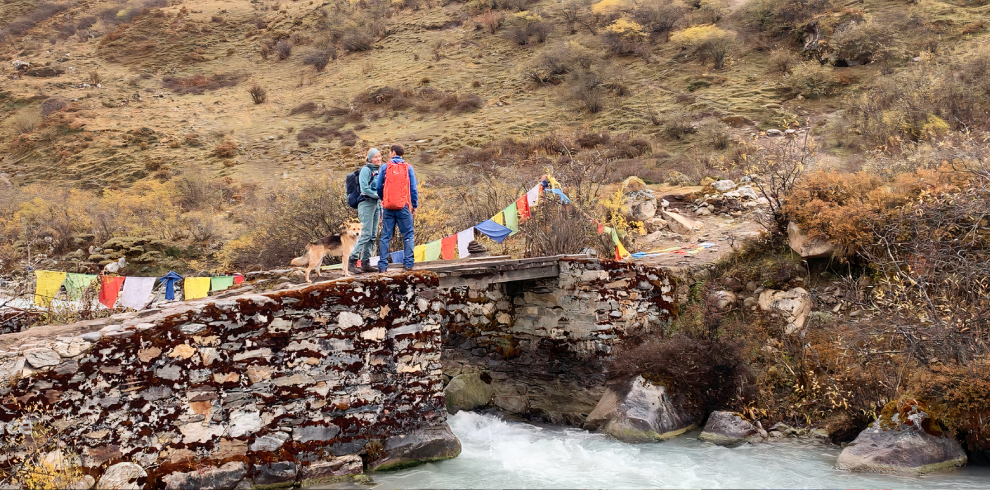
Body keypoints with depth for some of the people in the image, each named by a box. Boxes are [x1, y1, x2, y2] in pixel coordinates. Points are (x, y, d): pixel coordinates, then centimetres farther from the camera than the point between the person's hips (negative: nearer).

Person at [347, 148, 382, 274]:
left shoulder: (378, 170, 17)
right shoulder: (366, 170, -8)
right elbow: (365, 189, -16)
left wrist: (381, 199, 10)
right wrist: (379, 196, -17)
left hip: (376, 204, 9)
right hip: (366, 204, -9)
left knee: (373, 235, 7)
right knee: (366, 234, -14)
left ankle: (366, 262, 10)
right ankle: (352, 261, -13)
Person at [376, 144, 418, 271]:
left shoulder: (385, 167, 4)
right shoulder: (408, 167, 3)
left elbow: (379, 187, 9)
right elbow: (413, 188, 2)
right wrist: (415, 205, 10)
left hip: (388, 207, 1)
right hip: (403, 206, -1)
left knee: (385, 236, 5)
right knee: (408, 235, 6)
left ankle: (382, 265, 2)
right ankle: (408, 263, -2)